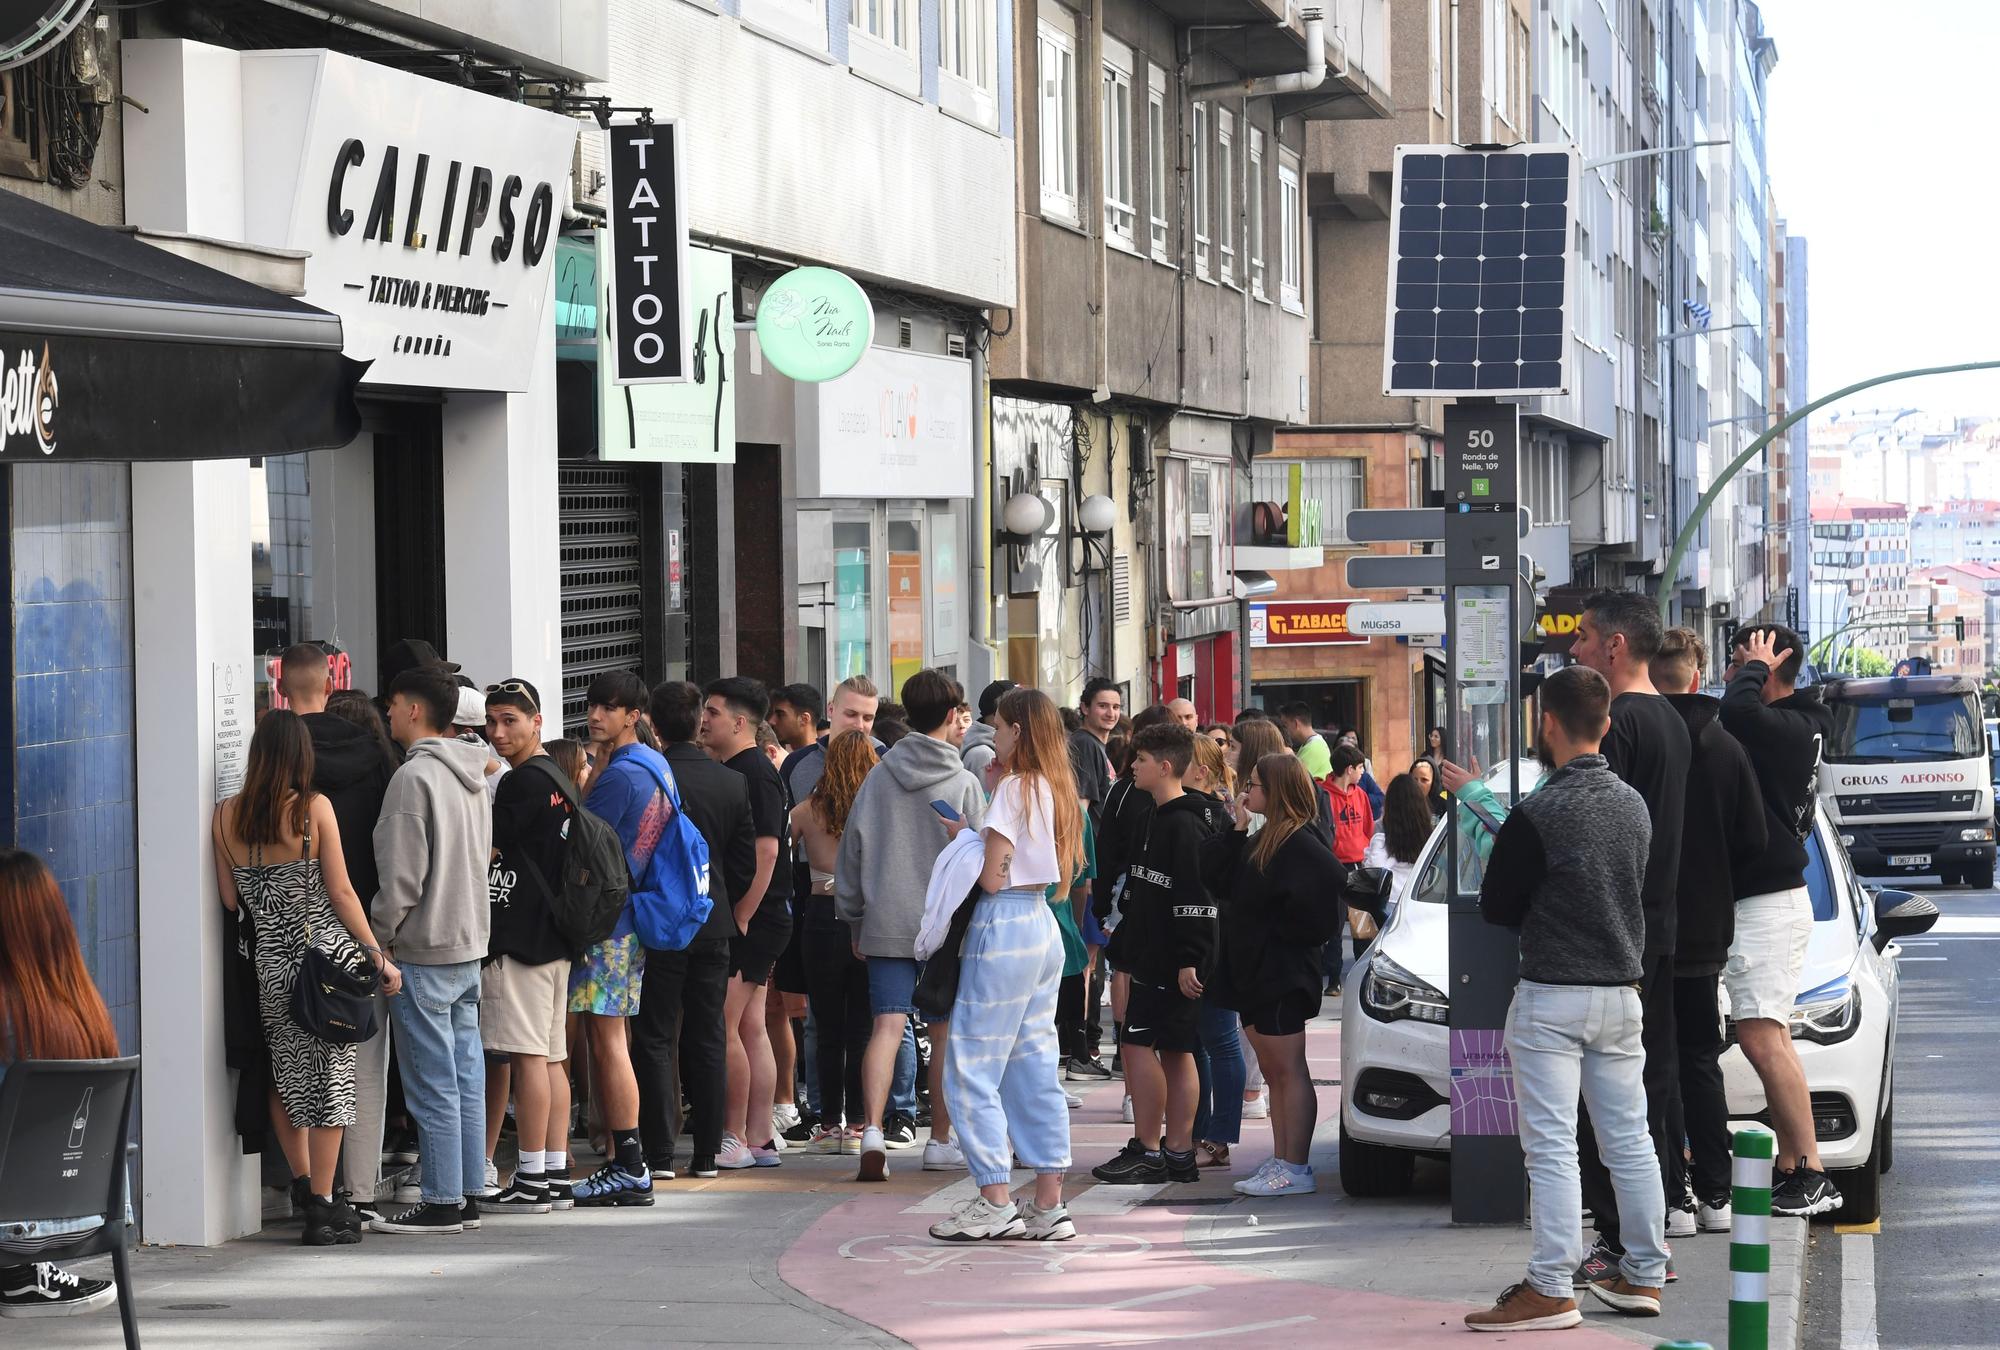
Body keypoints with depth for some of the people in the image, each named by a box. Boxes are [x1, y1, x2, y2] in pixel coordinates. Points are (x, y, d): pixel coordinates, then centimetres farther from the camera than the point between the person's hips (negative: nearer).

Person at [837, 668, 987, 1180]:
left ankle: (872, 1129, -21)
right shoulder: (964, 783, -4)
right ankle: (940, 1142, 16)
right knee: (944, 1032, 9)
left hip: (886, 924, 2)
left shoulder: (878, 778, 4)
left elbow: (850, 852, 8)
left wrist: (855, 921, 16)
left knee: (887, 1026, -3)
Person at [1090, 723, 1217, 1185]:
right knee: (1175, 1051, 10)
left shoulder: (1182, 825, -15)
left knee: (1138, 1044, -10)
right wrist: (1129, 943, 23)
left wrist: (1189, 958, -23)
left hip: (1170, 963, -10)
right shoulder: (1162, 819, 17)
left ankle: (1147, 1152, -9)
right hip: (1156, 956, 10)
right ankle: (1179, 1154, 12)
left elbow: (1196, 898, -21)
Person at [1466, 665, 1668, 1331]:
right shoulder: (1633, 805, 6)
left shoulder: (1538, 813, -15)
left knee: (1551, 1147, -6)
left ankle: (1551, 1290, -7)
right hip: (1622, 992, 7)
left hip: (1552, 997, -7)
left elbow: (1496, 907, -7)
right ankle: (1644, 1275, 19)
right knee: (1629, 1140, 12)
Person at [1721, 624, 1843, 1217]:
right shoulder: (1793, 728, 16)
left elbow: (1739, 712, -31)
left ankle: (1811, 1174, -18)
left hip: (1769, 903, -11)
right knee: (1771, 1041, 11)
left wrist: (1756, 667, -16)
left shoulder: (1791, 729, -15)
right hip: (1759, 898, 11)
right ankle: (1790, 1170, 13)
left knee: (1761, 1038, -16)